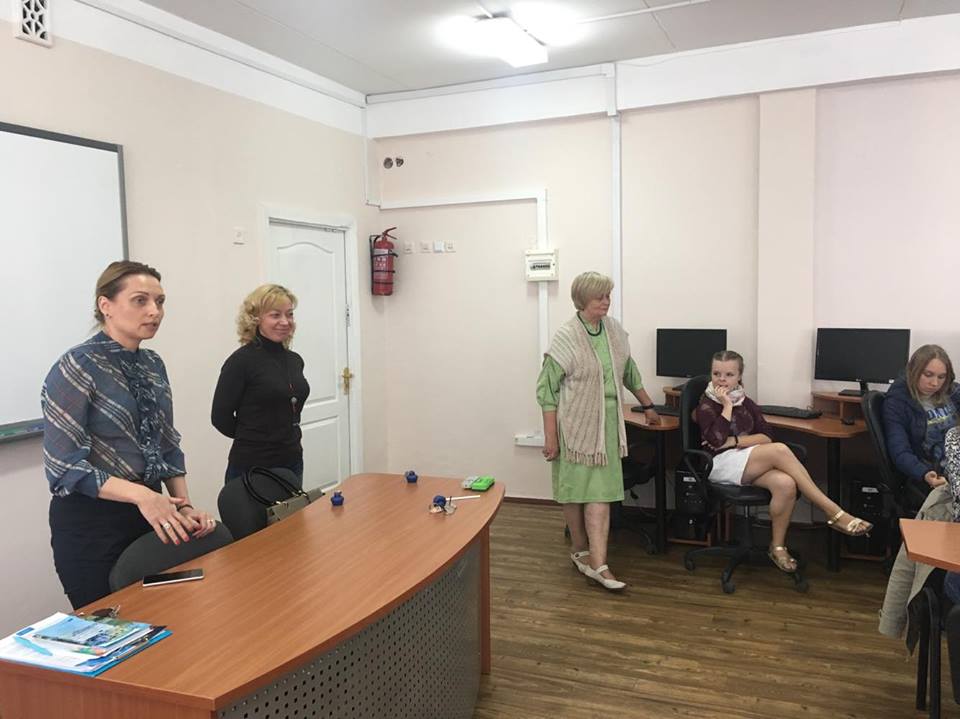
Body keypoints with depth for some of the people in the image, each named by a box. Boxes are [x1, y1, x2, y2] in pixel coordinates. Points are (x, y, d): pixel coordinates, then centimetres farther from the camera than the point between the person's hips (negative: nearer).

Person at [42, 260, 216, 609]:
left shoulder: (153, 364, 5)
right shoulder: (77, 367, -15)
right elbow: (64, 465, -19)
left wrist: (184, 506, -1)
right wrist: (140, 494, -29)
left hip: (150, 514, 6)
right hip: (92, 522, -6)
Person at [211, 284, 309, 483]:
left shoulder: (295, 360, 7)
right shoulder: (241, 361, -13)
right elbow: (220, 417, -10)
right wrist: (252, 438, 3)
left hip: (293, 463, 6)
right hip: (252, 468, -6)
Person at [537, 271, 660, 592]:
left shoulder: (614, 330, 4)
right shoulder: (566, 337, -13)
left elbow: (630, 372, 19)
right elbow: (547, 389, -11)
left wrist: (648, 406, 25)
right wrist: (550, 437, -14)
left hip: (607, 427, 4)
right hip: (575, 427, -4)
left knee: (601, 493, 0)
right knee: (575, 490, 9)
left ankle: (597, 564, 2)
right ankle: (580, 549, 28)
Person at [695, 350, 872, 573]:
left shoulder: (746, 403, 16)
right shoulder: (706, 405, 1)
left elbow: (767, 436, 2)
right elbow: (716, 440, -17)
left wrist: (734, 441, -11)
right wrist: (727, 406, -11)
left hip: (749, 463, 5)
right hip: (721, 465, -5)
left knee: (786, 484, -30)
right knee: (780, 450, -30)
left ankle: (777, 546, -12)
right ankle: (834, 513, -27)